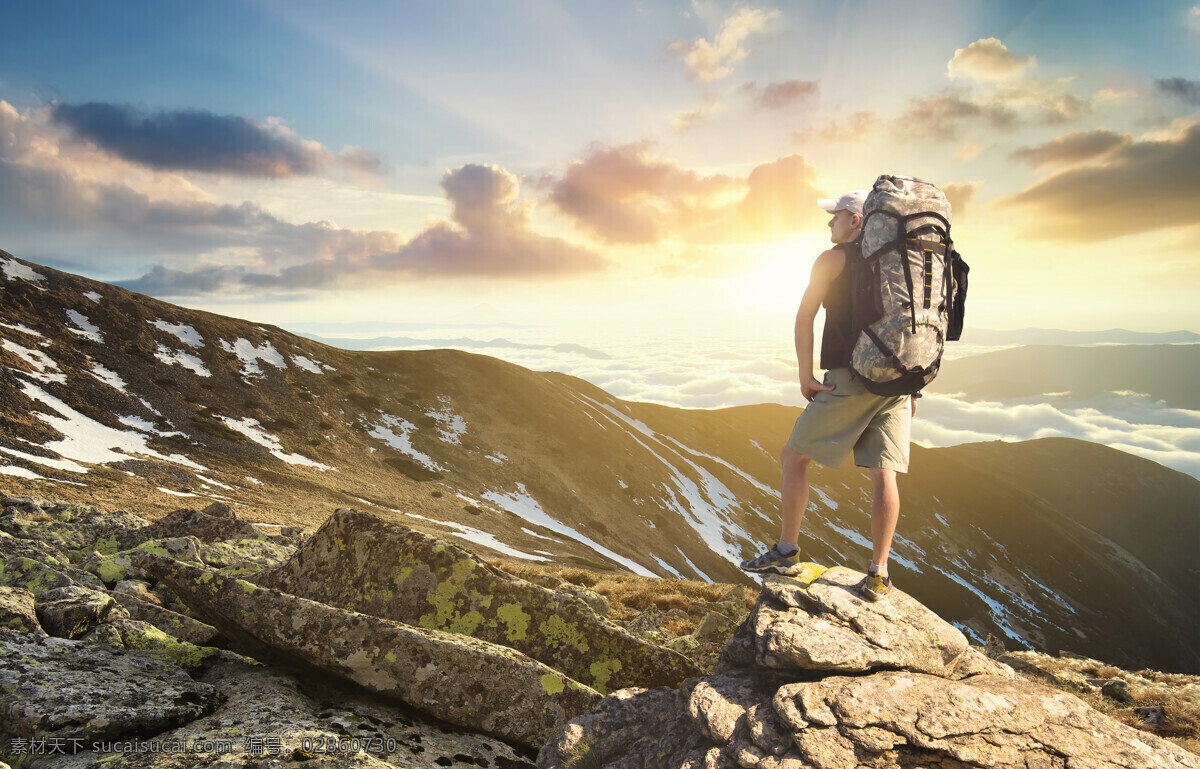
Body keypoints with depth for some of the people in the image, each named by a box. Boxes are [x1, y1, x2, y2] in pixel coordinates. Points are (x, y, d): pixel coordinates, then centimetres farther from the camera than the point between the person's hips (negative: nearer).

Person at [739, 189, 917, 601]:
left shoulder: (833, 259, 2)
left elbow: (804, 319, -5)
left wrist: (805, 377, -3)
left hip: (851, 378, -6)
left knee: (794, 456, 6)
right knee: (884, 475, 3)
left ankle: (787, 551, 10)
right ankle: (878, 574, 4)